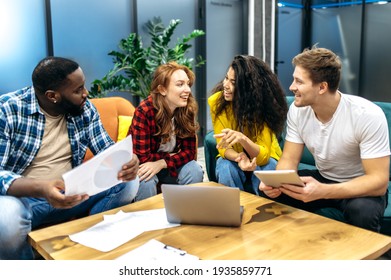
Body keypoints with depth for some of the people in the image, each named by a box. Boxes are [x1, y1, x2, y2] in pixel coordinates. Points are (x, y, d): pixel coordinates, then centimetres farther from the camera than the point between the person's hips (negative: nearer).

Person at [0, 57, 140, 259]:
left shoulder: (84, 109, -1)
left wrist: (126, 162, -23)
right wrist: (41, 188, -42)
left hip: (70, 194, 4)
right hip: (23, 196, -4)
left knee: (128, 182, -13)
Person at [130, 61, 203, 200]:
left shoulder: (187, 110, -13)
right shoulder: (144, 111, -27)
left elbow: (189, 151, -11)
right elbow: (142, 158, -26)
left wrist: (161, 163, -26)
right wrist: (173, 156, -17)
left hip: (168, 166, 4)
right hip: (142, 166, -4)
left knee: (194, 171, -22)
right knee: (146, 181, -33)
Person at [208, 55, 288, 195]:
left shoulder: (263, 105, -25)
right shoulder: (216, 101, -19)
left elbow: (263, 156, -29)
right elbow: (224, 147, -16)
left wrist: (243, 139, -49)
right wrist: (239, 158, -39)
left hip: (264, 158, -1)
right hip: (232, 158, 1)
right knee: (227, 169, -31)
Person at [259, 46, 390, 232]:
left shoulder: (367, 115, -26)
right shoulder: (297, 110, -12)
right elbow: (289, 159, -7)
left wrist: (322, 192, -44)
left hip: (362, 187, -5)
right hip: (323, 179, 5)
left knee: (362, 210, -37)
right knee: (273, 193, -17)